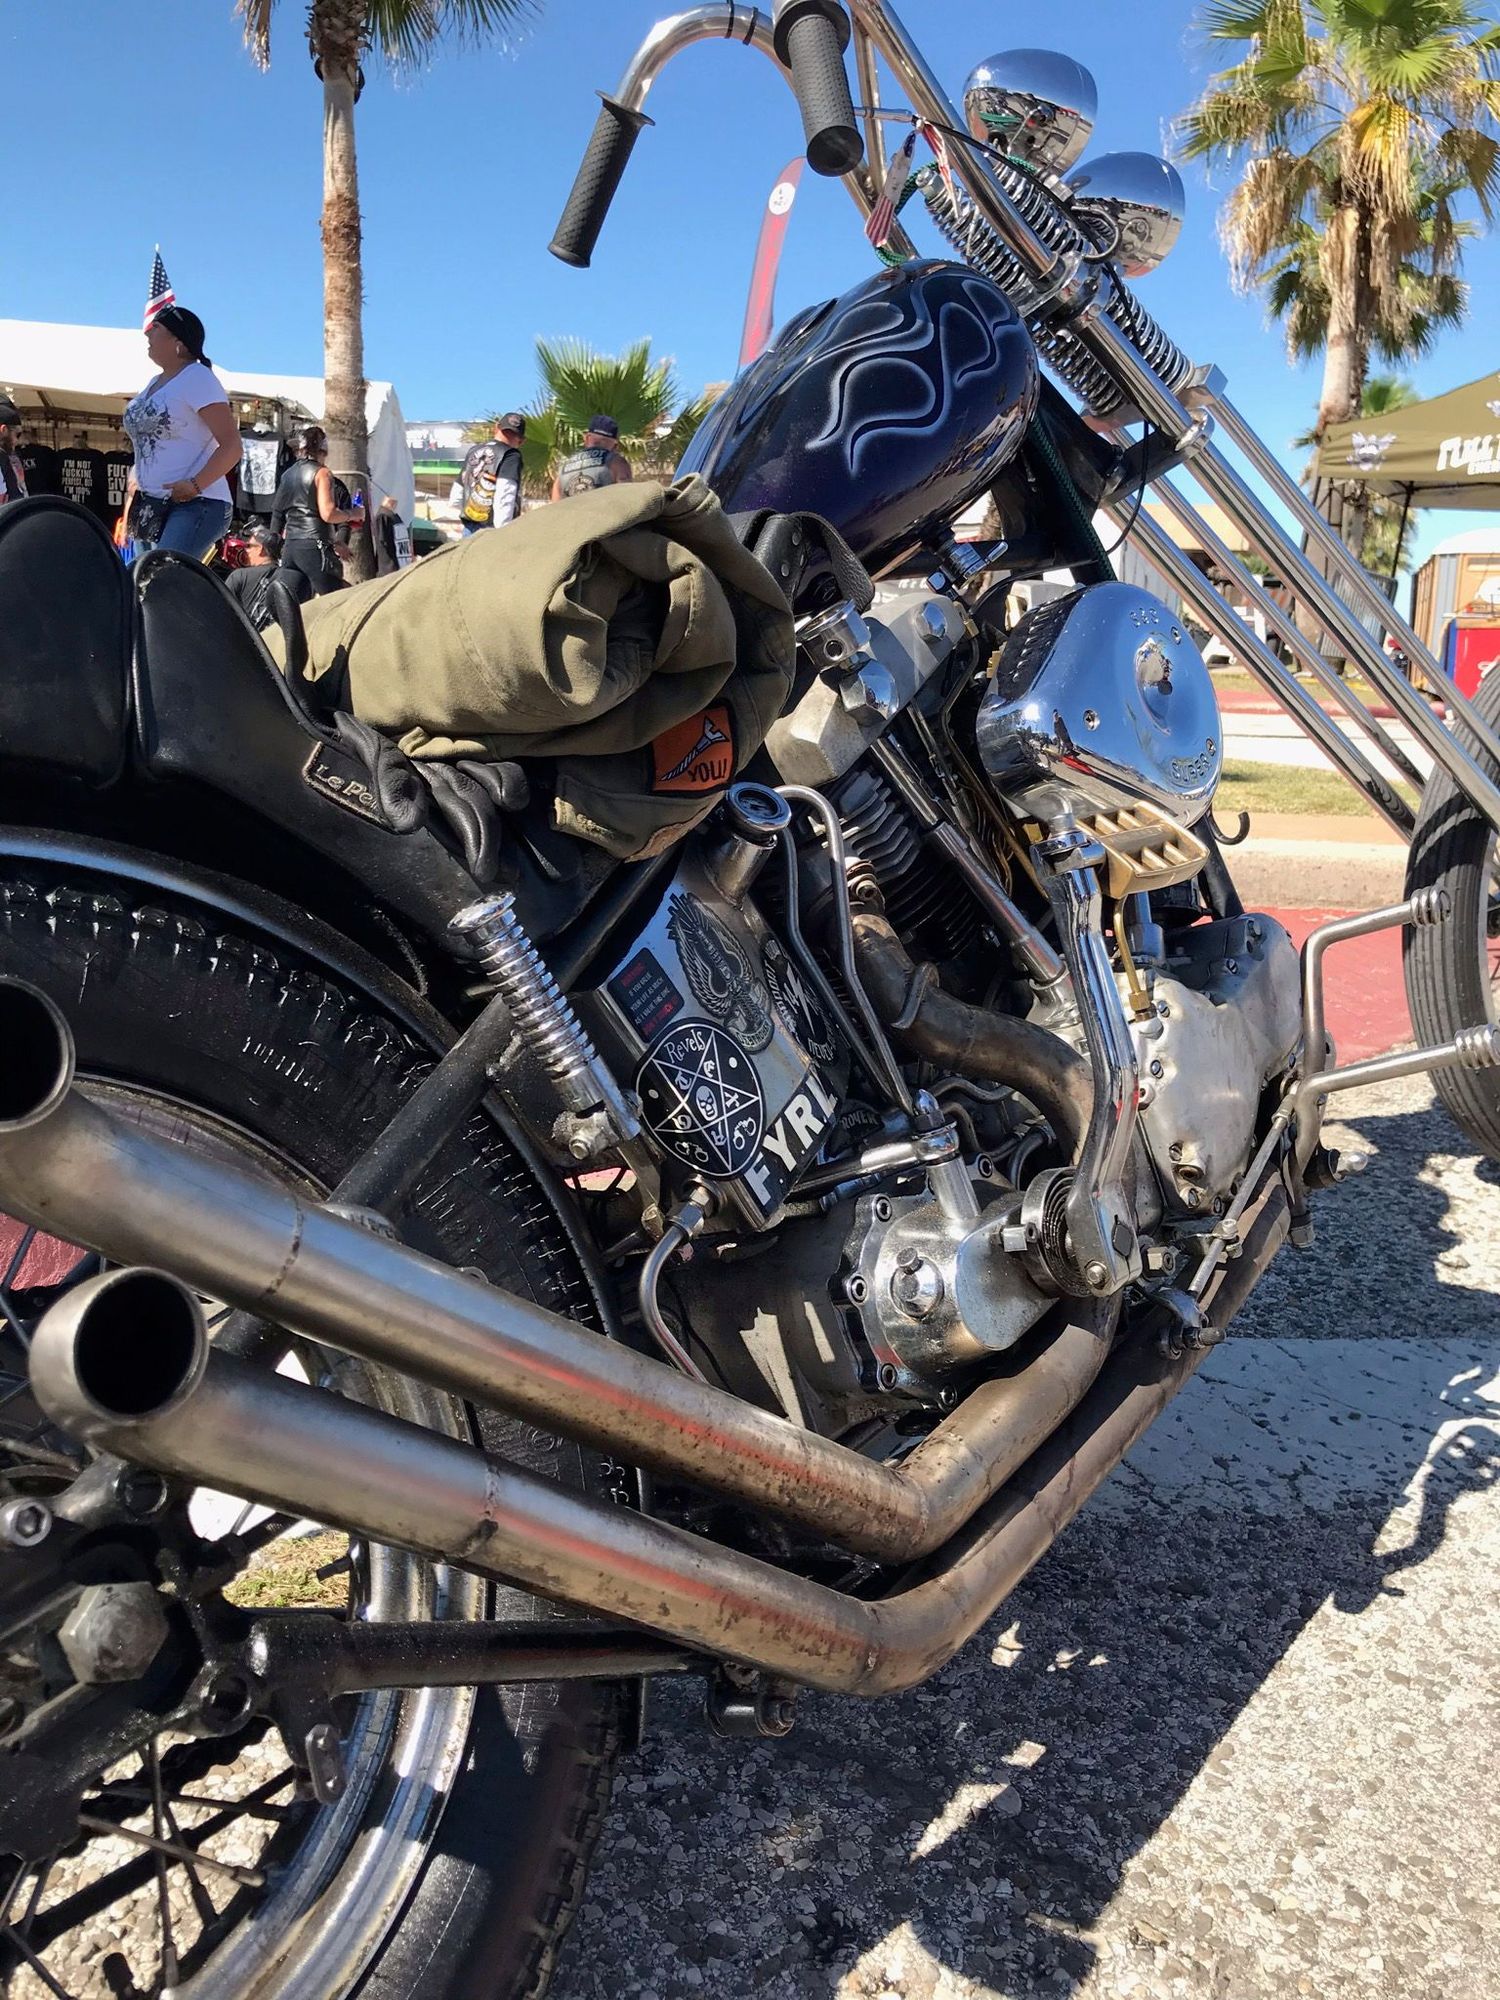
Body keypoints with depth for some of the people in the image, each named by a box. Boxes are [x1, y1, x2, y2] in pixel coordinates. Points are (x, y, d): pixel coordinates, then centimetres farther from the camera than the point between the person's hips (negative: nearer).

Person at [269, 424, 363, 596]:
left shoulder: (287, 475, 16)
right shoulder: (321, 472, -4)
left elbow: (278, 514, 17)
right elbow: (328, 514, -14)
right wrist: (352, 514, 1)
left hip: (289, 546, 7)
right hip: (315, 546, -7)